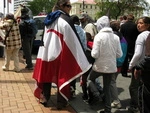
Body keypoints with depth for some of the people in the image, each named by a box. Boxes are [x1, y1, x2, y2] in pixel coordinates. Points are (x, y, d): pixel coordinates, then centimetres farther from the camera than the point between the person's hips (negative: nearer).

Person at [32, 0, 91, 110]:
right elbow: (73, 40, -13)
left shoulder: (49, 19, 9)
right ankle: (61, 102, 15)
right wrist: (82, 57, -8)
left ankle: (45, 99, 26)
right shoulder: (66, 20, -14)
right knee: (62, 77, 7)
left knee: (47, 76, 15)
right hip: (60, 54, -6)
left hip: (47, 53, 6)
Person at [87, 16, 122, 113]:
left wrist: (92, 52, 5)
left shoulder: (99, 36, -14)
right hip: (111, 66, 4)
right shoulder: (116, 37, -2)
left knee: (90, 79, 23)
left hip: (100, 66, -4)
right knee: (107, 88, 15)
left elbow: (95, 54, -16)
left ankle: (96, 95, 2)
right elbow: (119, 54, 2)